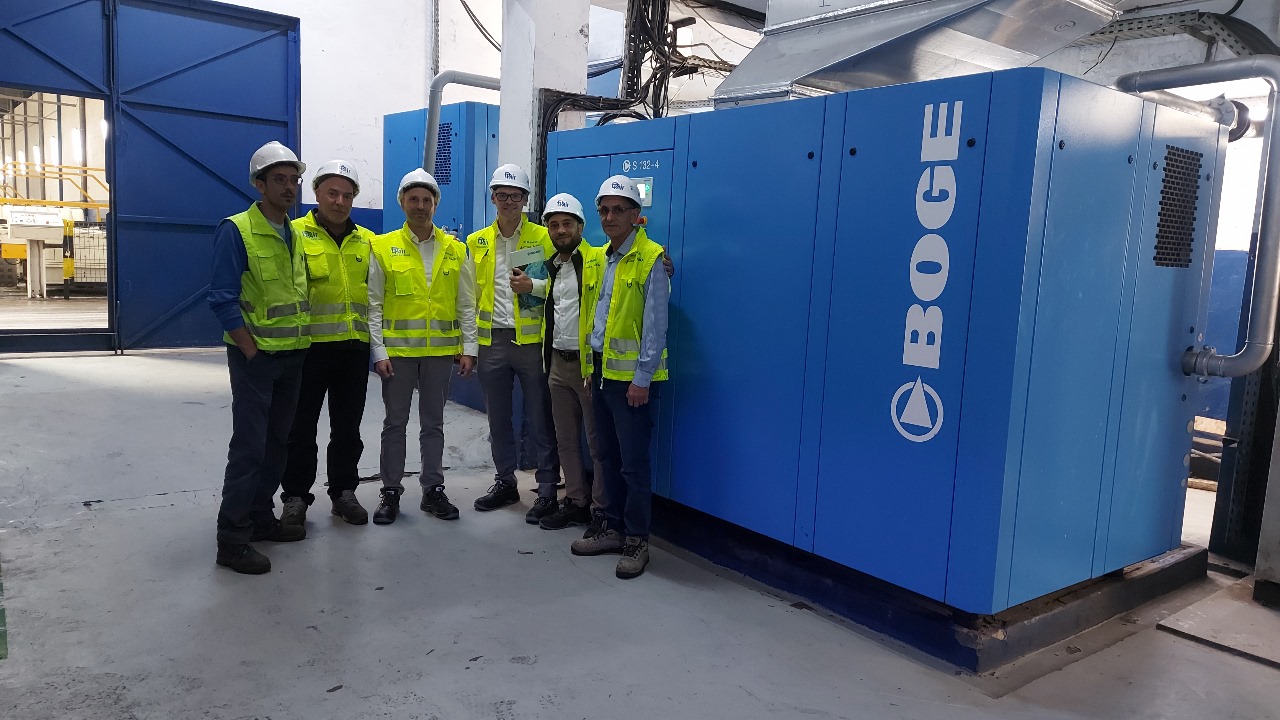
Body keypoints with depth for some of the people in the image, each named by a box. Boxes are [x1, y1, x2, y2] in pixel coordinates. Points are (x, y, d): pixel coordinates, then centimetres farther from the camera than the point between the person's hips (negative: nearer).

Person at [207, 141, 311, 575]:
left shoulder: (295, 235, 11)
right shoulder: (236, 231, -11)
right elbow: (222, 300, -15)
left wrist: (301, 344, 10)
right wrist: (252, 351, -15)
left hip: (292, 356, 7)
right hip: (256, 356, -7)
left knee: (277, 441, 14)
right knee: (249, 446, -6)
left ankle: (260, 517, 27)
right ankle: (232, 539, 3)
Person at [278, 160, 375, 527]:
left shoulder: (367, 241, 12)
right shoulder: (296, 233, -2)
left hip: (354, 347, 4)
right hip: (309, 346, -4)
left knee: (348, 428, 12)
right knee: (301, 427, 6)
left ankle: (344, 493, 25)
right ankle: (296, 497, 18)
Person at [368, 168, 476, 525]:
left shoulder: (455, 249, 5)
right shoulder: (383, 248, -1)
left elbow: (466, 305, 5)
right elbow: (374, 305, -3)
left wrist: (469, 348, -1)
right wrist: (379, 352, -9)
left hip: (441, 350, 2)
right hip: (398, 350, -1)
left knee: (433, 423, 11)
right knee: (395, 423, 8)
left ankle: (433, 490, 21)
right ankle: (391, 492, 19)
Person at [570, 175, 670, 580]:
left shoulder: (650, 260, -10)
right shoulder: (601, 259, 13)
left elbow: (655, 326, -13)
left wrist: (642, 378, -16)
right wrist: (592, 369, 15)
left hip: (631, 377, -8)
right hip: (602, 372, 8)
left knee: (634, 462, -2)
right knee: (608, 456, 14)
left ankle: (637, 541, 9)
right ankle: (613, 528, 26)